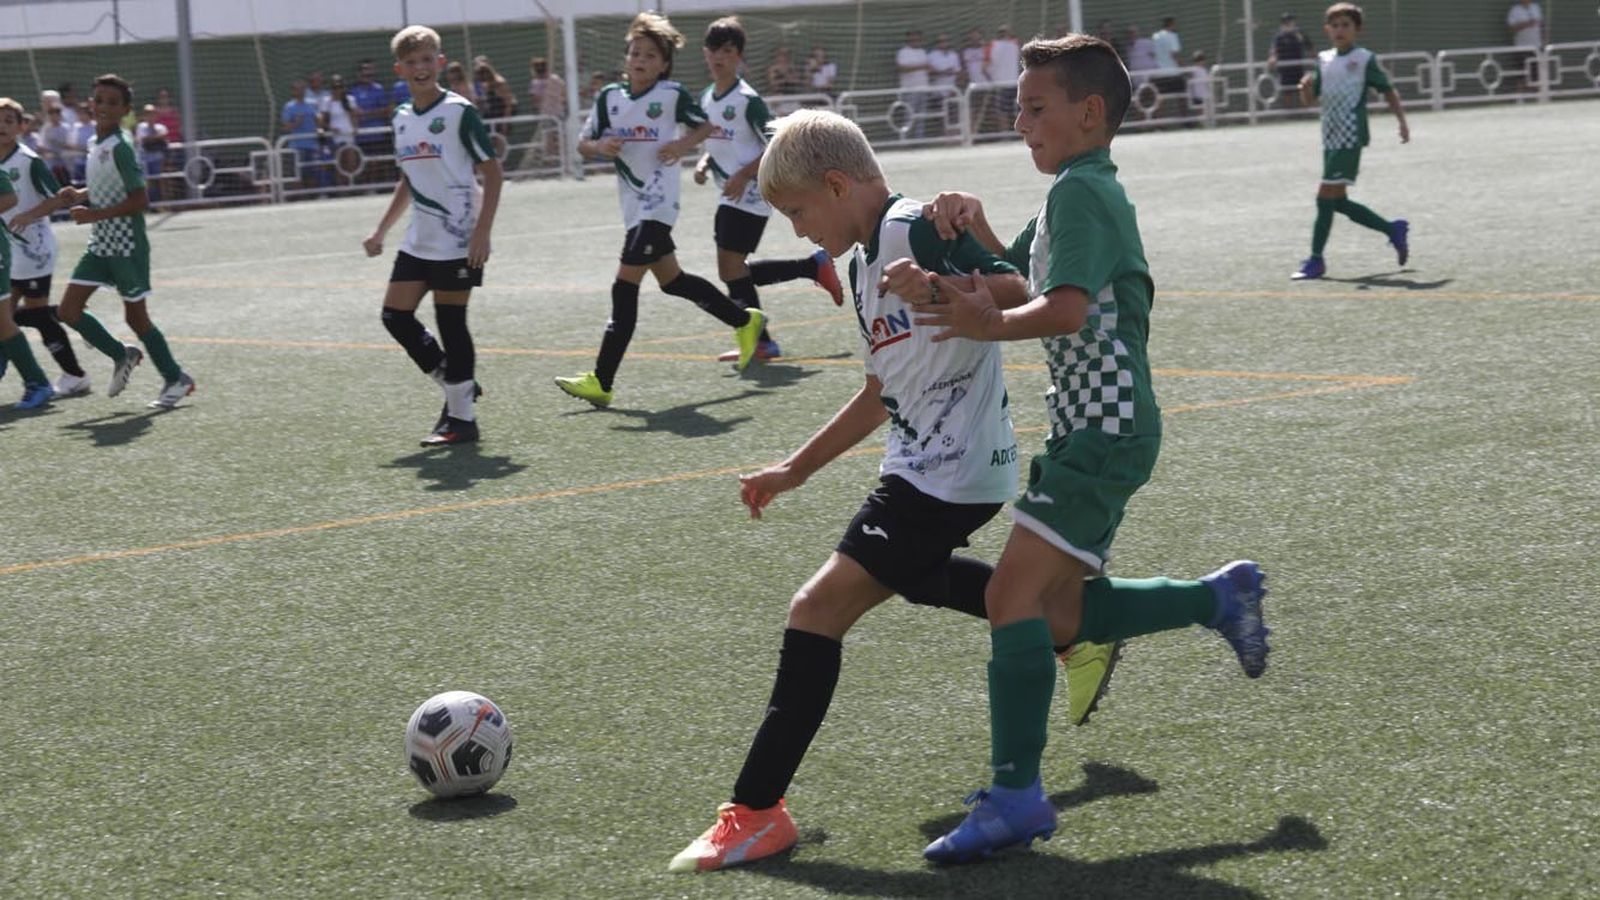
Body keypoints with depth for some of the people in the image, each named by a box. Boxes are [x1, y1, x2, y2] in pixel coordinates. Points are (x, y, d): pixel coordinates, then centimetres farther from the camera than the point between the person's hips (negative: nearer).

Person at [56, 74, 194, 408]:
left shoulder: (120, 149, -17)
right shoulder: (96, 145, 8)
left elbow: (140, 199, -22)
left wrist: (95, 214, -24)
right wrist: (81, 195, 4)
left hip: (127, 246, -8)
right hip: (101, 245, 8)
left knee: (135, 316, 1)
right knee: (69, 310, 3)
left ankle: (176, 380, 16)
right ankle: (122, 356, 21)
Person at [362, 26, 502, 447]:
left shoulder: (459, 111, -9)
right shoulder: (402, 119, 10)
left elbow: (492, 171, -9)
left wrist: (482, 231, -17)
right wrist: (381, 230, 18)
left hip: (458, 241, -7)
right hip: (418, 241, 7)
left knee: (451, 322, -4)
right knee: (396, 316, 3)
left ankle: (462, 418, 6)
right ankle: (459, 386, 18)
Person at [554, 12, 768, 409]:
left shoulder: (672, 94, -6)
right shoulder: (609, 97, 5)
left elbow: (705, 126, 7)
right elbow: (583, 144, 9)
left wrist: (684, 145, -13)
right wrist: (600, 146, -13)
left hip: (658, 202, -7)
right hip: (634, 206, 7)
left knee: (625, 286, -12)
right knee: (672, 280, 18)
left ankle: (602, 381, -12)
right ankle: (745, 321, 38)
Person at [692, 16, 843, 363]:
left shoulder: (747, 99, -13)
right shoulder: (706, 99, 11)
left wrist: (744, 174, -23)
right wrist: (704, 164, 4)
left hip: (749, 195, -9)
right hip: (730, 196, 9)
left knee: (731, 267, -10)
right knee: (733, 270, 10)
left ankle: (760, 341, 1)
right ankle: (814, 266, 20)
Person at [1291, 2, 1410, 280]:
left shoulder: (1365, 59, -3)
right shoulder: (1323, 60, 12)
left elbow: (1388, 90, 3)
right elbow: (1309, 99, 10)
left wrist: (1402, 121, -3)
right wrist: (1306, 87, -12)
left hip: (1350, 139, -7)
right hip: (1331, 140, 7)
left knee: (1326, 197, -11)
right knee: (1338, 202, 10)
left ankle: (1316, 260, -5)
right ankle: (1393, 230, 26)